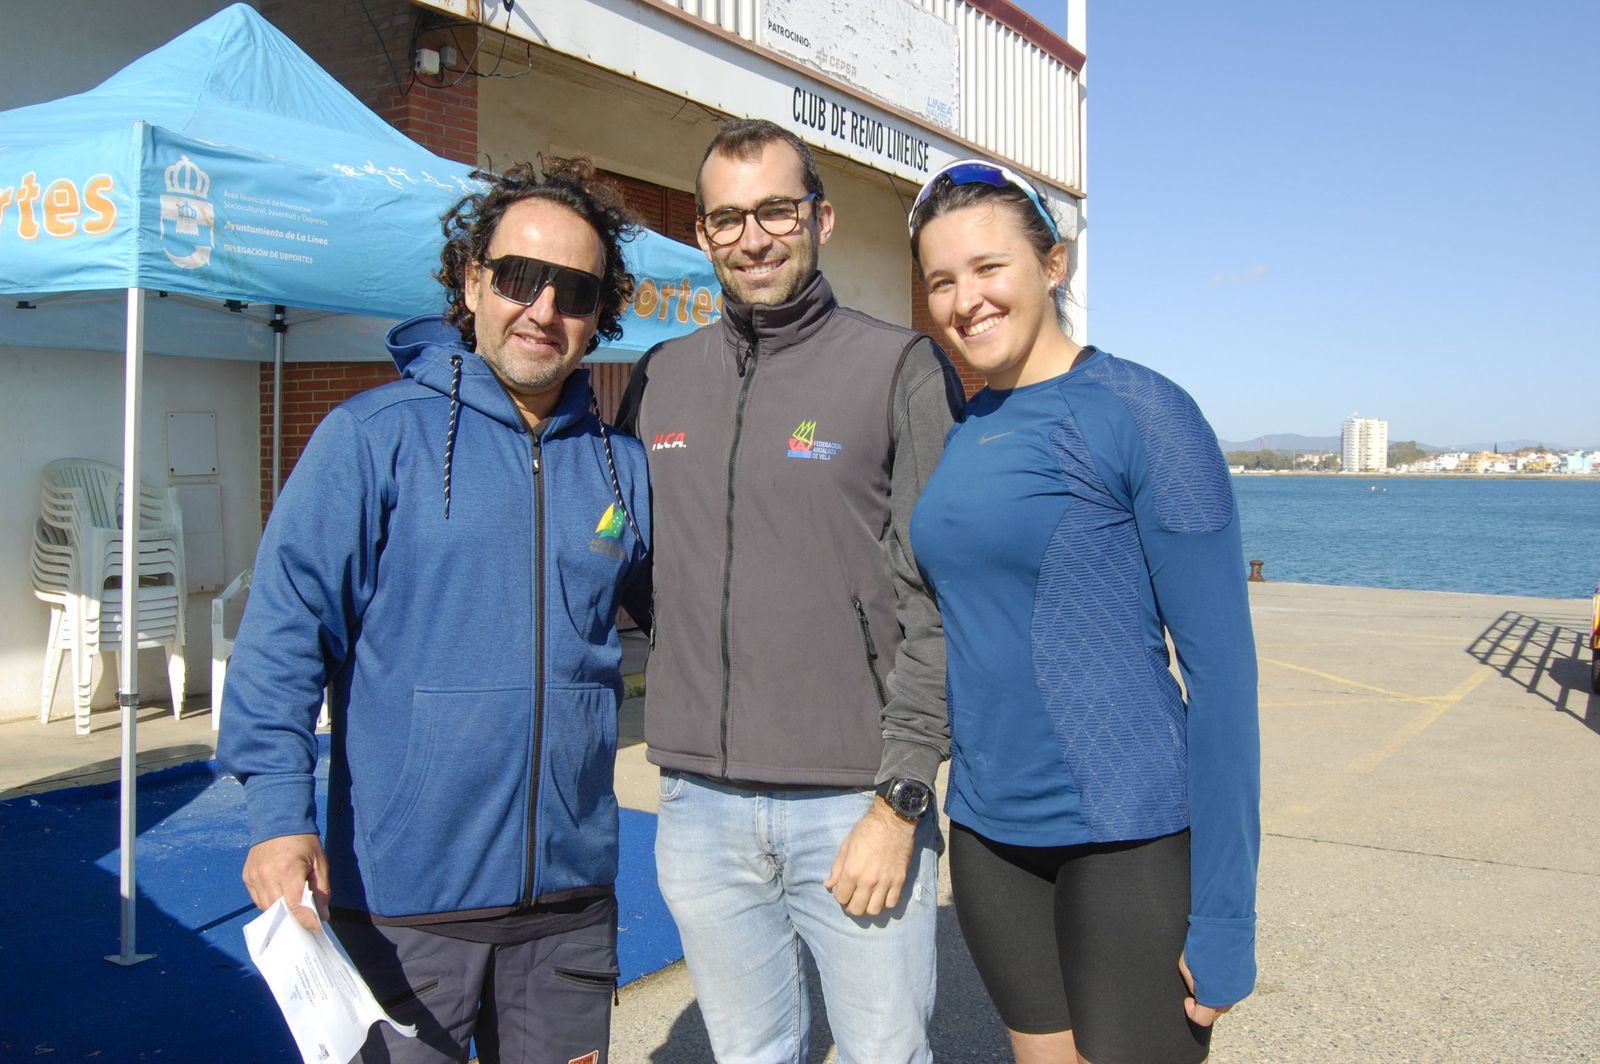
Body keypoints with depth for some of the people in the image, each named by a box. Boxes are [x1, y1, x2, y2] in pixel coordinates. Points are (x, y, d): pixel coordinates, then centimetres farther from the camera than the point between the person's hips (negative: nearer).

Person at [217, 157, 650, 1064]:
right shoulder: (374, 435, -7)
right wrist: (280, 811, -17)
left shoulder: (622, 463, 6)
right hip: (401, 894, -3)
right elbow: (285, 628, -10)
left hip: (572, 892, 4)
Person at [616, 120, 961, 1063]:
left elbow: (939, 601, -8)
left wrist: (900, 798, -12)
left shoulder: (902, 368, -4)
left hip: (858, 805, -3)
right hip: (698, 807, 4)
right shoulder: (659, 380, 9)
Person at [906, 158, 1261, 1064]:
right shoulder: (958, 434, 6)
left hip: (1130, 835, -6)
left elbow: (1221, 664, -13)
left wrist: (1225, 915, -15)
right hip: (988, 829, 6)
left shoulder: (1139, 412, -12)